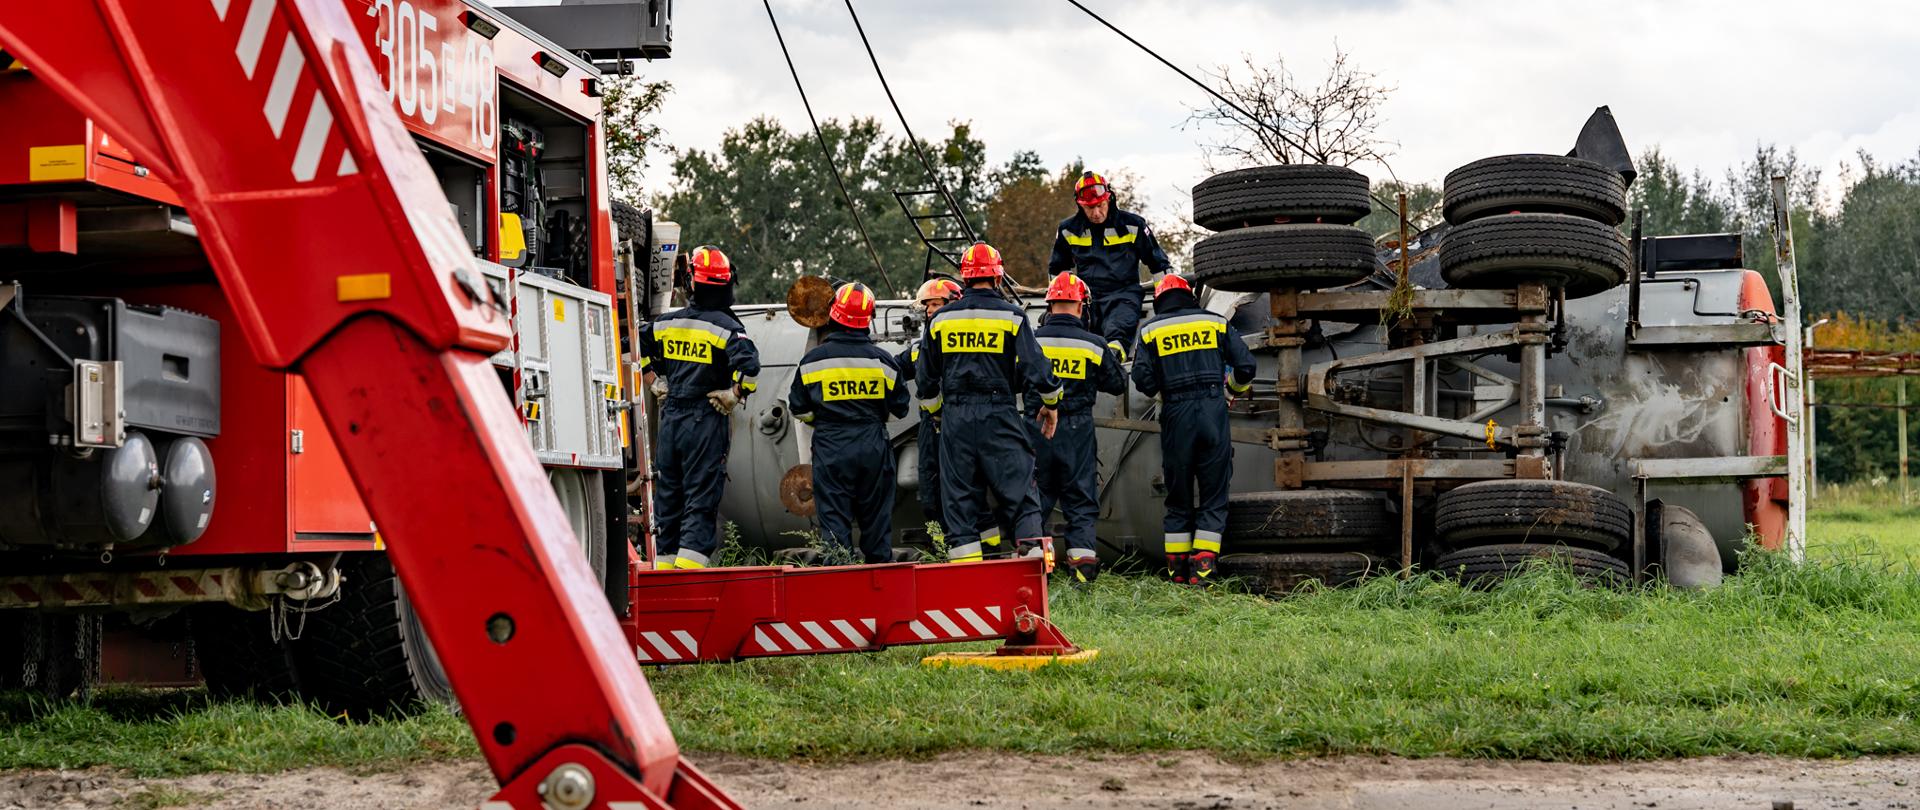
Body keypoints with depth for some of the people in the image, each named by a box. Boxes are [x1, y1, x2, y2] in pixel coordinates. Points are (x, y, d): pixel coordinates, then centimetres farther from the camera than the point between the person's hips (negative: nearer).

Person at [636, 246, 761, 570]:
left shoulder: (668, 323, 6)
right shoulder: (726, 327, -10)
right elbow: (749, 365, -24)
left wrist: (655, 382, 19)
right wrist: (733, 396, -10)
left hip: (670, 418, 5)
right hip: (706, 421, -5)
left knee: (667, 495, 14)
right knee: (701, 499, -3)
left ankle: (664, 563, 17)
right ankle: (689, 563, -12)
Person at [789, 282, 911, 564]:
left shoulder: (812, 360, -3)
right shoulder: (882, 360, -1)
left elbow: (798, 407, 5)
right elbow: (900, 407, 9)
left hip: (830, 448, -1)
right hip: (873, 445, 1)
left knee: (833, 519, 2)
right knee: (876, 516, 12)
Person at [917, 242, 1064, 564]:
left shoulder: (941, 319, 8)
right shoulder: (1011, 316, -3)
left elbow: (926, 378, 15)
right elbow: (1036, 366, -3)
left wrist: (936, 412, 31)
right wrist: (1051, 404, 14)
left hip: (955, 416, 3)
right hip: (998, 415, -3)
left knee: (959, 495, 7)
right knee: (1019, 489, 1)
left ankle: (964, 562, 5)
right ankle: (1033, 554, -6)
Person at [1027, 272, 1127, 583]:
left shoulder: (1031, 340, -4)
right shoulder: (1094, 345, -4)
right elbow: (1118, 384, 7)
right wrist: (1115, 359, 25)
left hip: (1037, 430, 1)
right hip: (1077, 431, -1)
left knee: (1035, 498, 9)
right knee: (1081, 500, 8)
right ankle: (1082, 560, 3)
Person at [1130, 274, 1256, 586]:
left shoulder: (1150, 330, 7)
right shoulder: (1215, 323, 9)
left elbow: (1144, 382, -2)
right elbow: (1245, 365, 5)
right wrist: (1236, 385, 27)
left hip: (1176, 414, 0)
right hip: (1213, 410, 0)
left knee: (1178, 499, 11)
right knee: (1213, 495, 5)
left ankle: (1177, 568, 10)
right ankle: (1202, 568, -4)